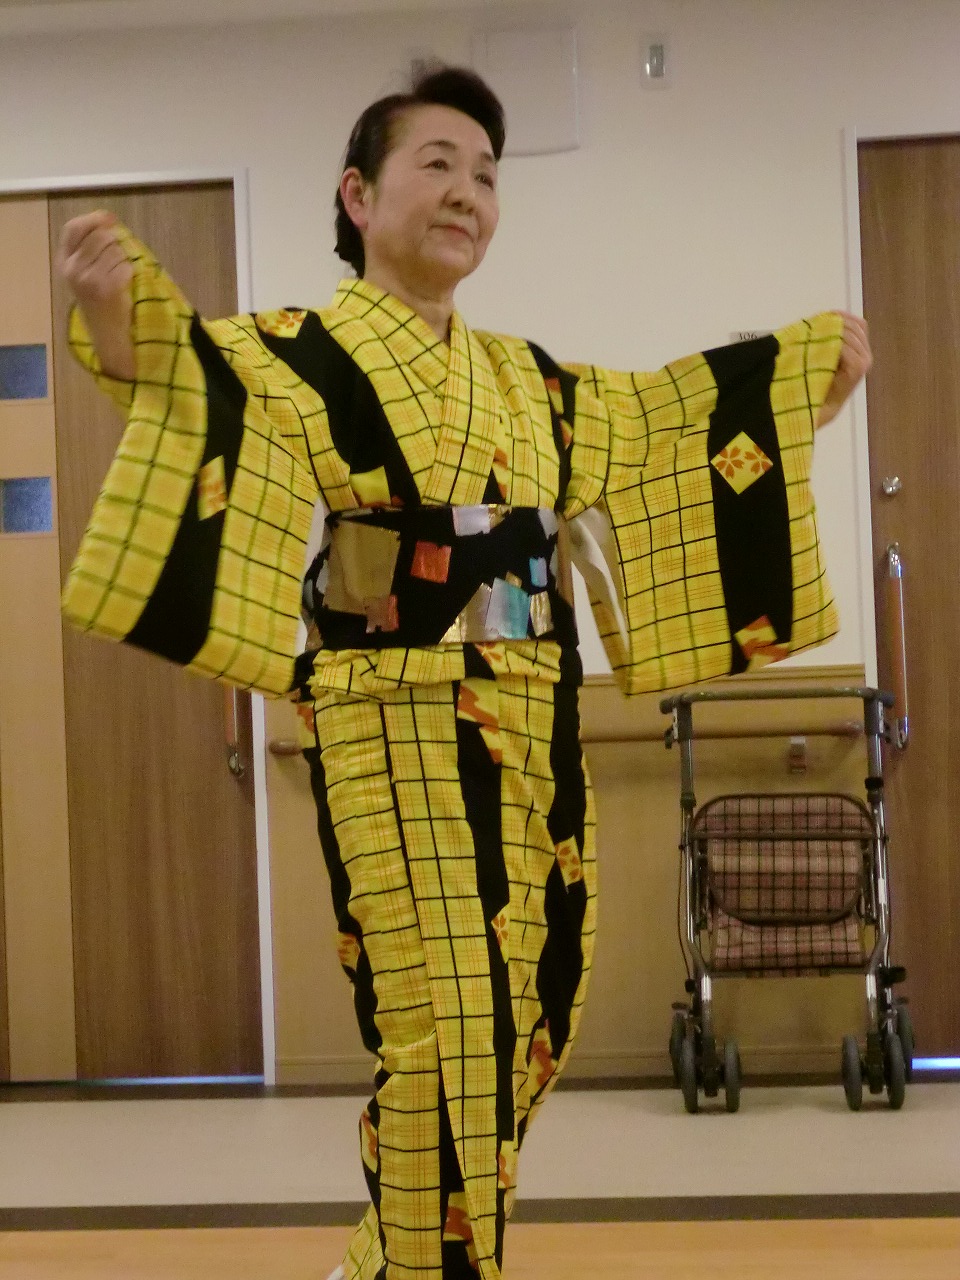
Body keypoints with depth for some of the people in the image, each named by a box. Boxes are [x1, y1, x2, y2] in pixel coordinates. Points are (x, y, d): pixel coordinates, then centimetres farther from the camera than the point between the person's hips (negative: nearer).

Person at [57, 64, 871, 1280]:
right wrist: (120, 320, -44)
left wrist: (801, 363, 35)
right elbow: (194, 376, -23)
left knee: (516, 1025, 13)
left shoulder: (521, 380, 16)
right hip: (399, 739, -7)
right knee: (445, 1035, -9)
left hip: (533, 743, 7)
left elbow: (657, 417, 30)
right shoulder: (303, 356, -3)